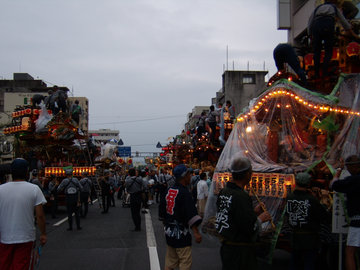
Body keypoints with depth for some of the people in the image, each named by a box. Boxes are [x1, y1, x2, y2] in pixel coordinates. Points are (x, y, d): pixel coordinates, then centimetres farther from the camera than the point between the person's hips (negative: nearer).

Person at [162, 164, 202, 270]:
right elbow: (190, 214, -24)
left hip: (169, 231, 8)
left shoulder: (169, 190, 7)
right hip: (180, 233, -8)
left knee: (170, 261, 16)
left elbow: (163, 209, 17)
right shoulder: (184, 193, -17)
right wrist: (196, 232, -26)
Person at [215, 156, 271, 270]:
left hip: (226, 246, 9)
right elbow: (251, 228, -23)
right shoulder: (241, 197, -23)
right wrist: (261, 218, -4)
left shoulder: (223, 192, 5)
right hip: (241, 251, -9)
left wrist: (253, 211, 14)